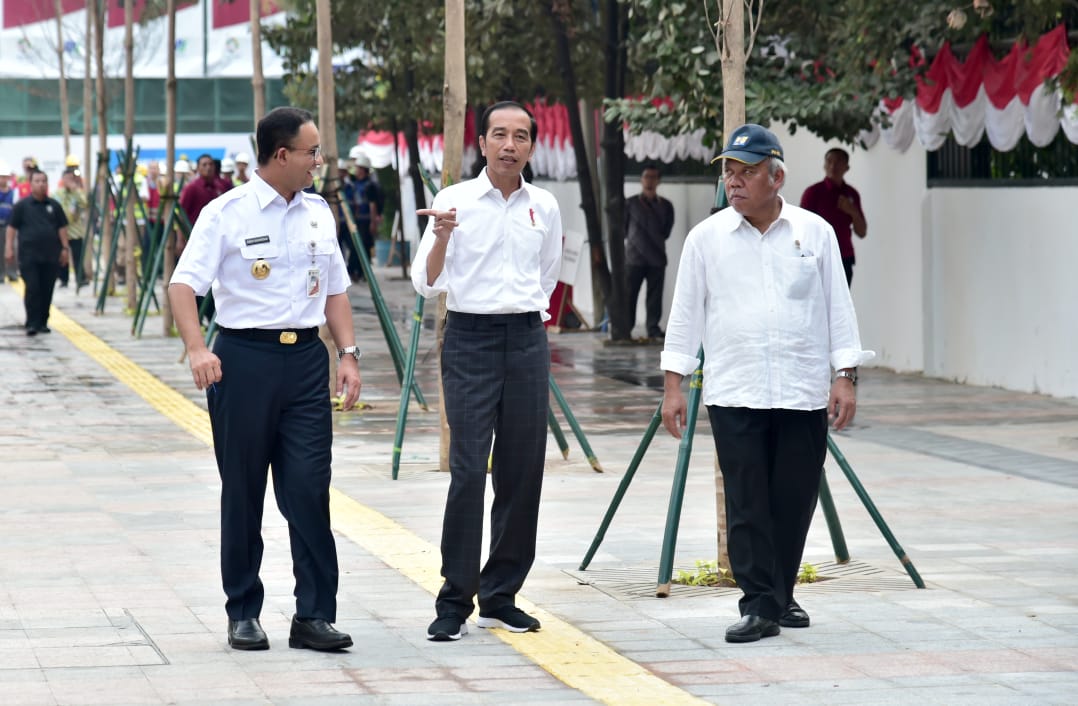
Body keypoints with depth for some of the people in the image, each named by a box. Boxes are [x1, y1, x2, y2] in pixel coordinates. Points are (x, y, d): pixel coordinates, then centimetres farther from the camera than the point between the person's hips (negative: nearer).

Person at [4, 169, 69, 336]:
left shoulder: (54, 206, 10)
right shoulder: (22, 205, 2)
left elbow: (62, 228, 14)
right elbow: (12, 227, 3)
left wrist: (64, 248, 7)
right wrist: (9, 248, -4)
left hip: (51, 255, 3)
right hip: (29, 256, -3)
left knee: (47, 291, 4)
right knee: (32, 289, -9)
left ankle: (43, 322, 13)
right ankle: (32, 323, -7)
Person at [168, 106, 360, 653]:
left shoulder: (318, 213, 12)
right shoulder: (227, 213, -6)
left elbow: (334, 290, 18)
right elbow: (183, 284, -12)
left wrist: (348, 352, 6)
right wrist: (197, 349, -26)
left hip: (306, 356, 4)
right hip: (245, 356, -4)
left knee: (309, 489, -3)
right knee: (243, 493, 5)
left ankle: (314, 615, 1)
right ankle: (243, 613, 16)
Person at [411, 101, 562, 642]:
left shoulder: (544, 207, 9)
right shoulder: (454, 202, -2)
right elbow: (427, 283, -6)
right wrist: (441, 236, -21)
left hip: (527, 339, 4)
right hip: (470, 337, -4)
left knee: (523, 472, 5)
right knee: (468, 471, -10)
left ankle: (501, 597, 13)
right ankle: (454, 602, -7)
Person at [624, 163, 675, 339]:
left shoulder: (665, 206, 10)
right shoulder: (630, 203, 4)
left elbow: (666, 231, 12)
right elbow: (623, 229, 7)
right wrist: (636, 239, 4)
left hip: (657, 258, 2)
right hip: (634, 257, -2)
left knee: (655, 295, 2)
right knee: (629, 294, -2)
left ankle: (653, 328, 7)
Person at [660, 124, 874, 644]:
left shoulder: (814, 232, 6)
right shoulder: (706, 239, 5)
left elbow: (838, 308, 8)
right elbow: (685, 313, 8)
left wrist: (845, 377, 1)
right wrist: (673, 385, 3)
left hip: (804, 393, 1)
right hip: (734, 395, -1)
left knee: (794, 503, 5)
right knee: (747, 506, -6)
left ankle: (781, 597, 21)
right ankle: (759, 606, -4)